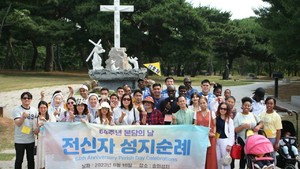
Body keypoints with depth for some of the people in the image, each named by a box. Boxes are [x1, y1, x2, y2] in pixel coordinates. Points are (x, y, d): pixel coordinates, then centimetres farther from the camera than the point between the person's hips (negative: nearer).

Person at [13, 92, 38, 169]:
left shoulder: (34, 110, 3)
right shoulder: (17, 110, -9)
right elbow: (18, 124, -20)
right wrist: (23, 117, -39)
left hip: (31, 139, 4)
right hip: (20, 140, -4)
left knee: (31, 159, 14)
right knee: (19, 160, 6)